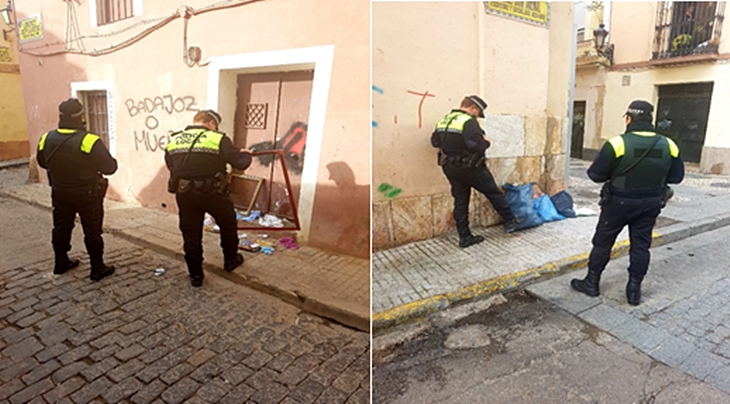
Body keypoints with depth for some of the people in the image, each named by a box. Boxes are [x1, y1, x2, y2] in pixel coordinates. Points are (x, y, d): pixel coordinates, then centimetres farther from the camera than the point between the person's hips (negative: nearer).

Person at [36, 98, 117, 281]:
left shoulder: (47, 139, -6)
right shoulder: (89, 141, -25)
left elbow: (42, 162, 10)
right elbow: (110, 167, -23)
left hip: (60, 192, 5)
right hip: (87, 194, -5)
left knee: (61, 227, 20)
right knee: (92, 231, 5)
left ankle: (61, 262, 35)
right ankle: (97, 269, 12)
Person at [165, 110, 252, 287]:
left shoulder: (173, 141, 8)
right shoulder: (217, 138, -7)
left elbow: (171, 166, 17)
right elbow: (240, 163, -11)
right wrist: (246, 154, 10)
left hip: (184, 194, 3)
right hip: (212, 192, -3)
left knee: (191, 234, 14)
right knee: (228, 224, 22)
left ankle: (195, 275, 20)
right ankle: (231, 260, 36)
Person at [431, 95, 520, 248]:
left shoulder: (443, 120, 7)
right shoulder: (468, 121, -17)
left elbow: (435, 141, 14)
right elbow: (475, 144, -30)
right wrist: (486, 142, -11)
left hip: (449, 168, 7)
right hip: (469, 167, -7)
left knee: (460, 201, 12)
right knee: (494, 193, 12)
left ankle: (465, 237, 15)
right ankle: (510, 222, 24)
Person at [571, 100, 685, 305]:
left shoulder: (617, 143, -20)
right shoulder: (668, 146, -4)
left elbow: (595, 174, -16)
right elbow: (676, 177, 5)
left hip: (619, 202, -4)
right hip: (650, 203, 4)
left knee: (602, 242, 10)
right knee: (641, 246, 14)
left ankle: (591, 283, 20)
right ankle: (634, 289, 20)